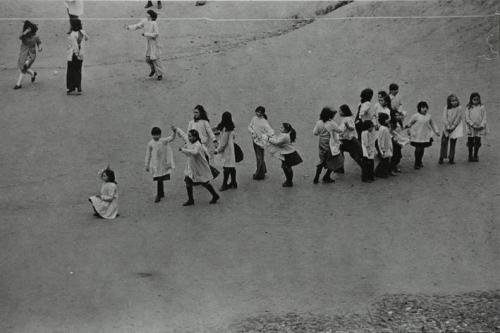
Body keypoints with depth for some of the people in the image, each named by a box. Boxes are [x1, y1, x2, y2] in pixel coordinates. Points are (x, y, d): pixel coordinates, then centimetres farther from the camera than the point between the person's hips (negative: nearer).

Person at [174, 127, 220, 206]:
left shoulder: (198, 145, -27)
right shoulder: (189, 141, -3)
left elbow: (194, 152, -48)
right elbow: (183, 134, 16)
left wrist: (184, 149, -43)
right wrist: (176, 129, 23)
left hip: (200, 168, -7)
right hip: (191, 167, 7)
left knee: (204, 183, 6)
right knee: (188, 181, -1)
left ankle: (215, 196, 27)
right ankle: (190, 200, 10)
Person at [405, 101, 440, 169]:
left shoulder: (428, 116, 4)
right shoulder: (416, 116, -10)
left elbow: (432, 124, 17)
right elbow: (409, 124, -2)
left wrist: (436, 131, 17)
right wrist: (411, 132, -4)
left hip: (425, 136, 4)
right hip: (417, 136, -4)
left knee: (422, 149, 9)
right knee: (418, 149, -5)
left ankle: (419, 162, 25)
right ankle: (417, 164, 6)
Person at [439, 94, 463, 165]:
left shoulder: (459, 108, -5)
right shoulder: (446, 108, -2)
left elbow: (458, 119, -8)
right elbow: (444, 118, -6)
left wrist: (453, 126, -14)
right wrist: (448, 126, -16)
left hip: (455, 128, 0)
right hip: (447, 128, 0)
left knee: (453, 142, 2)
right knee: (444, 141, -5)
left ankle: (451, 158, 8)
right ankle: (441, 157, 3)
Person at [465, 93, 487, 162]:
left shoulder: (482, 107, 2)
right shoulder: (468, 107, -1)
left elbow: (484, 117, 2)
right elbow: (467, 118, -4)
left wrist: (482, 125, -11)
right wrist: (473, 125, -14)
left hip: (479, 128, 1)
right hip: (471, 128, -1)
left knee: (477, 143, 4)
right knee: (470, 142, 4)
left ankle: (475, 156, 15)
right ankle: (470, 156, 16)